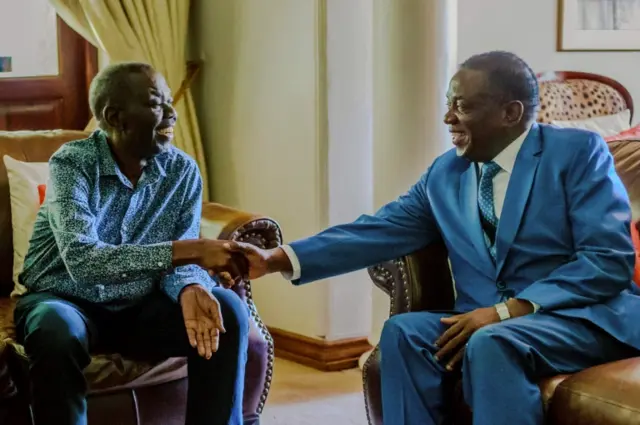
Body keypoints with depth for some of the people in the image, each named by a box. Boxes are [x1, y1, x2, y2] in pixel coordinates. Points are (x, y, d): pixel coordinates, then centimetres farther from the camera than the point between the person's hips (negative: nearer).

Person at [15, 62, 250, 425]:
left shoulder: (183, 171, -6)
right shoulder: (72, 163, -20)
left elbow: (179, 259, -8)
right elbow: (81, 260, -34)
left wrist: (190, 288, -34)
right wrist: (189, 251, -40)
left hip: (139, 307, 4)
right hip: (65, 300, -3)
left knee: (229, 311, -19)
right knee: (58, 331, -37)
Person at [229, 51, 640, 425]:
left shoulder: (578, 152, -5)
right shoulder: (446, 172, 11)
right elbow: (378, 231, 5)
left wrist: (506, 310, -22)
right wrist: (278, 259, -6)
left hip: (584, 316, -5)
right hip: (487, 321, 5)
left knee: (492, 343, -33)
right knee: (404, 331, -21)